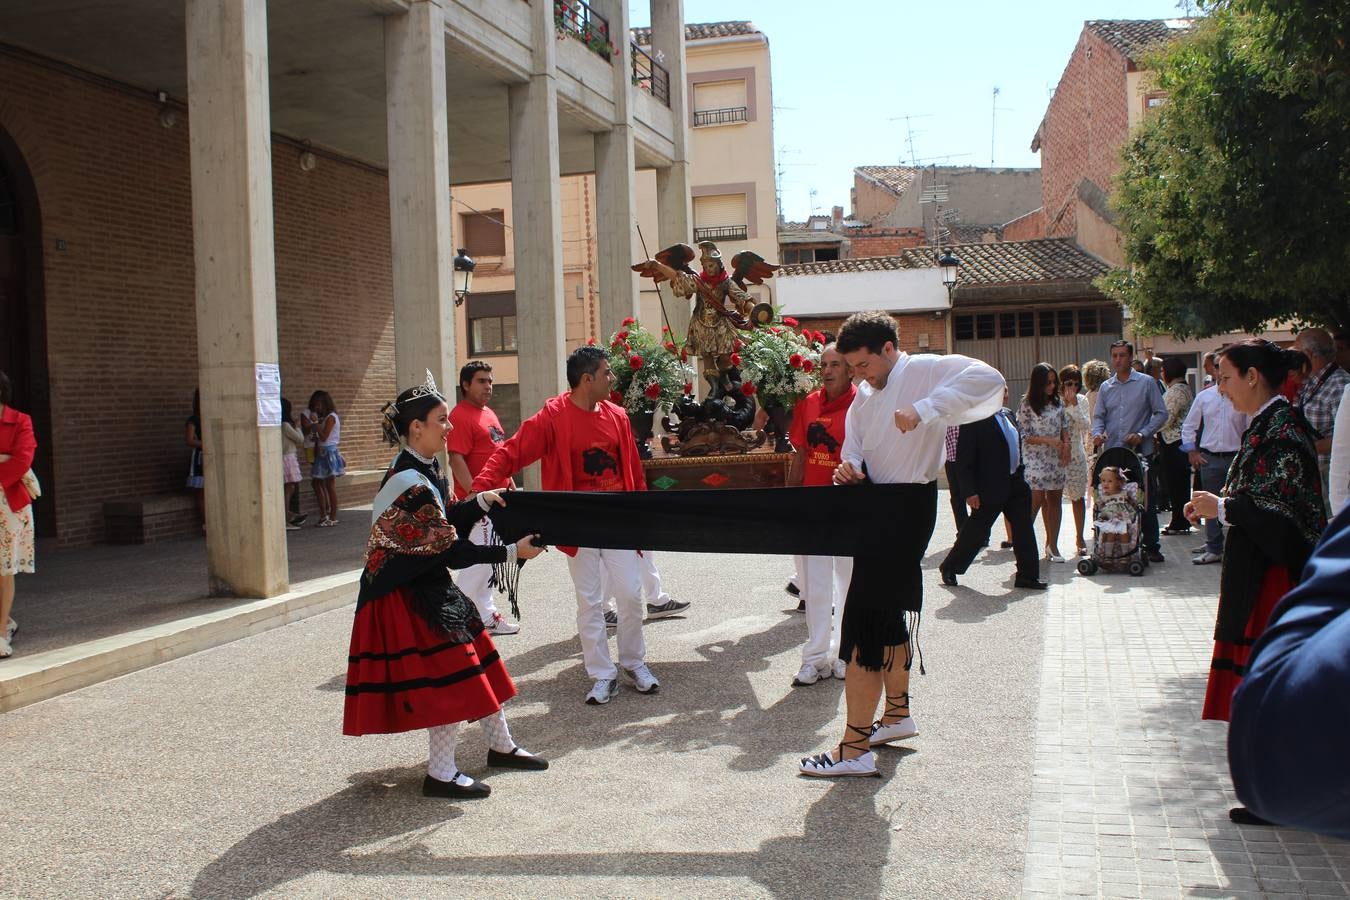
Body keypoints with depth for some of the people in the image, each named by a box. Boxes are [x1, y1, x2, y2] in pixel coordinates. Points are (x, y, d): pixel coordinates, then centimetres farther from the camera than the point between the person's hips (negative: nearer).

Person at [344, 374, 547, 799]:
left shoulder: (422, 469, 6)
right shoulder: (411, 483, -24)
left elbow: (444, 522, 15)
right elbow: (451, 550, -23)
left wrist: (480, 501, 5)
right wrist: (511, 552, -18)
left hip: (425, 587, 10)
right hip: (408, 596, -10)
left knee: (475, 657, 15)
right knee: (448, 669, -5)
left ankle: (501, 746, 29)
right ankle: (440, 773, 7)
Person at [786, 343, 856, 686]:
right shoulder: (808, 404, 6)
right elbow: (801, 454, 11)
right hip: (811, 506, 4)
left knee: (849, 582, 8)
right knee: (814, 585, 8)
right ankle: (816, 658, 15)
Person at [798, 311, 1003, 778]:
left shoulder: (924, 371, -13)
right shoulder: (864, 394, 13)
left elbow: (989, 379, -28)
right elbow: (854, 446, 13)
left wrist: (923, 410, -35)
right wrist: (849, 468, -11)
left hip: (908, 506, -10)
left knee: (865, 622, -11)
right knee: (888, 615, 21)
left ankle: (855, 748, -8)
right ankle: (897, 713, 39)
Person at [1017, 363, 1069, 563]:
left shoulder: (1058, 402, 8)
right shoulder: (1027, 404, -8)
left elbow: (1064, 427, 16)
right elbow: (1024, 435, -9)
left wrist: (1066, 445, -2)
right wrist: (1049, 441, -18)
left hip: (1056, 459, 5)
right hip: (1036, 460, -5)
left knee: (1055, 499, 6)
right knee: (1036, 500, -9)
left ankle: (1052, 544, 12)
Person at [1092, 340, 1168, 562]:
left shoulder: (1146, 383, 1)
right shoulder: (1106, 387, 12)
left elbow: (1161, 413, -1)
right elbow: (1099, 416, 14)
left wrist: (1142, 434, -12)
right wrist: (1098, 433, -7)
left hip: (1140, 452, -3)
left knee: (1146, 502, 1)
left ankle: (1151, 546, 8)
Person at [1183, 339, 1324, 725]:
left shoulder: (1284, 429, -16)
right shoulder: (1264, 425, 13)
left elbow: (1289, 509, -20)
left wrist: (1221, 507, -14)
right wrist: (1215, 503, 5)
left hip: (1274, 572, -10)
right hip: (1253, 567, 10)